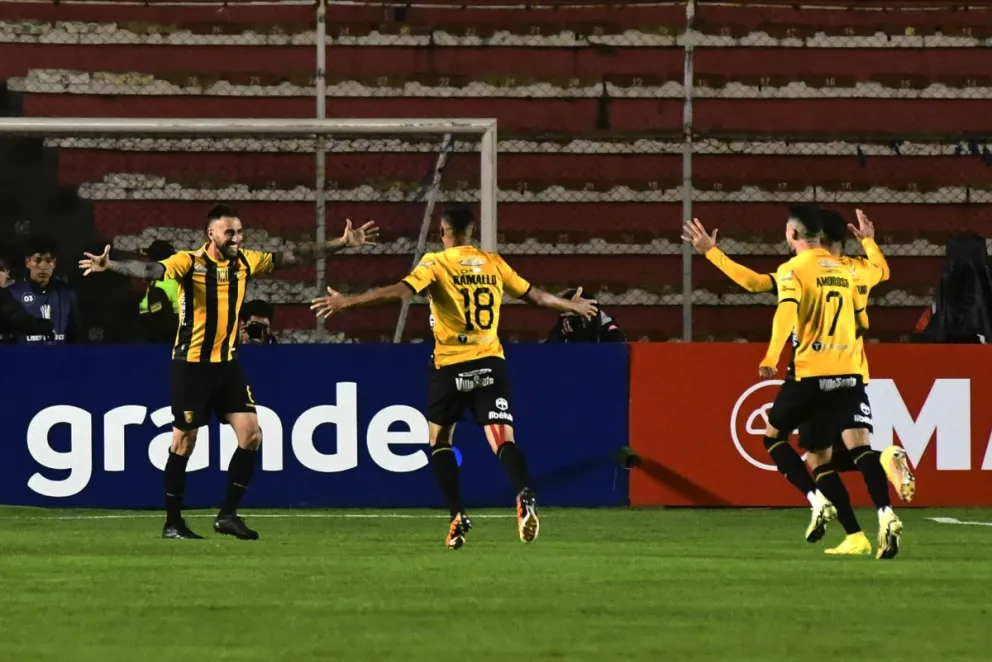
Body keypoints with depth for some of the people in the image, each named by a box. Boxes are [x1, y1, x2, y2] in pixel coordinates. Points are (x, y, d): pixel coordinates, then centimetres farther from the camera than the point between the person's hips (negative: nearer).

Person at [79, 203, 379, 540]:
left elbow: (291, 256, 12)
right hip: (191, 364, -6)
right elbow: (150, 270, -29)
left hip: (227, 363, 6)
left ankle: (227, 514, 6)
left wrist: (342, 243, 11)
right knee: (184, 442, 0)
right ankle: (172, 523, 11)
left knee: (251, 434, -3)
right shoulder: (189, 262, -14)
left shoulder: (244, 262, 4)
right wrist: (111, 266, -47)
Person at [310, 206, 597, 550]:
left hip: (451, 366, -2)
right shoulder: (493, 263, 10)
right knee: (503, 440, -7)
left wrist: (348, 302, -17)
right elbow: (536, 296, 19)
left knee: (440, 440, 16)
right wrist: (572, 306, 36)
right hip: (490, 363, 2)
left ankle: (458, 517, 4)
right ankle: (525, 496, -36)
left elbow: (401, 290, -17)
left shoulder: (436, 263, -2)